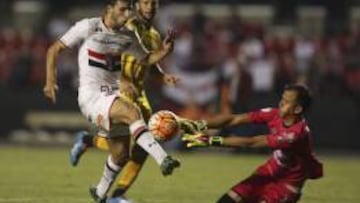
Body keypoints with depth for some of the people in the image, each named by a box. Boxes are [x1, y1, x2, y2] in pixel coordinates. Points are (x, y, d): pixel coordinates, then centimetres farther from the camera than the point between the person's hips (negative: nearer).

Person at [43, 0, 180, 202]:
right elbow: (54, 49, -2)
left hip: (114, 95, 7)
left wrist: (164, 51, -1)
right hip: (91, 96, -7)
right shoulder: (88, 27, -7)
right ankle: (163, 159, -44)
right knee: (132, 111, -33)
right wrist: (50, 80, -13)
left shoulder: (128, 36, 8)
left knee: (121, 155, 8)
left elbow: (145, 60, 20)